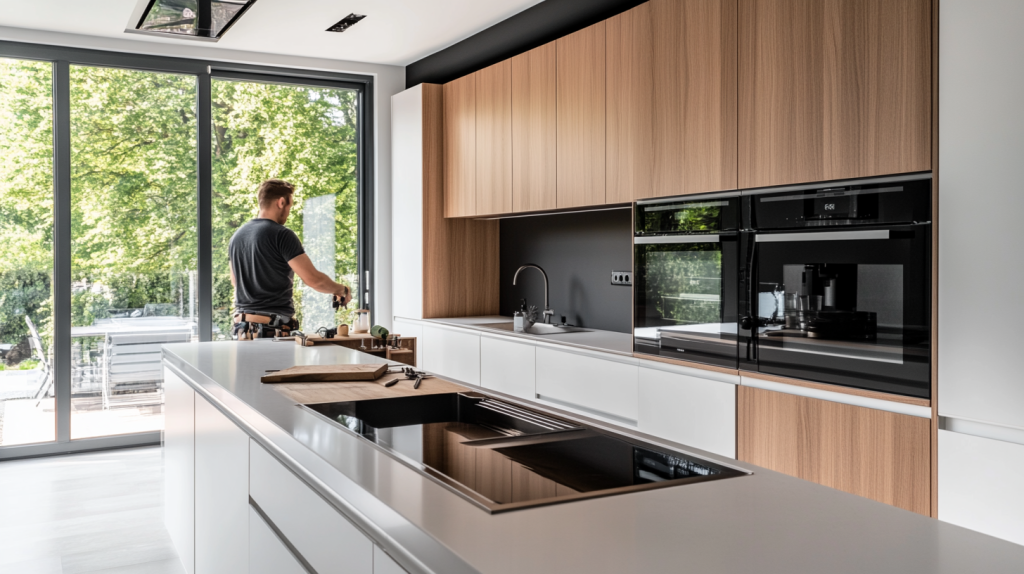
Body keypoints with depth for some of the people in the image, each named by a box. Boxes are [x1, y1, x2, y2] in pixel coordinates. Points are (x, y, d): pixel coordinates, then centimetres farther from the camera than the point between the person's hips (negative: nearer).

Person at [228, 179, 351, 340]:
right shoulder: (282, 235, -11)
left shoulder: (236, 236, 12)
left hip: (242, 326, 7)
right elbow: (313, 279, -15)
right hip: (274, 327, -7)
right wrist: (342, 290, 2)